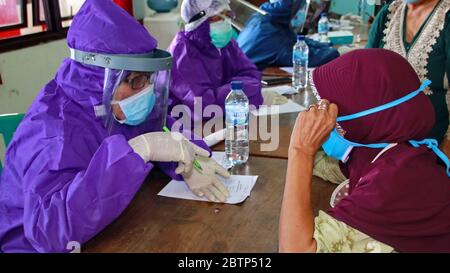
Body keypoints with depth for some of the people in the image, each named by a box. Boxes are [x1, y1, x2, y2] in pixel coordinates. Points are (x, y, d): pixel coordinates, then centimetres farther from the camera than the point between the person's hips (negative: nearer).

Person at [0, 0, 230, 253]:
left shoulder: (104, 104, -9)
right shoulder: (55, 132, -28)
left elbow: (158, 125, 5)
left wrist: (187, 163, -16)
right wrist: (136, 150, -44)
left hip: (104, 235, 6)